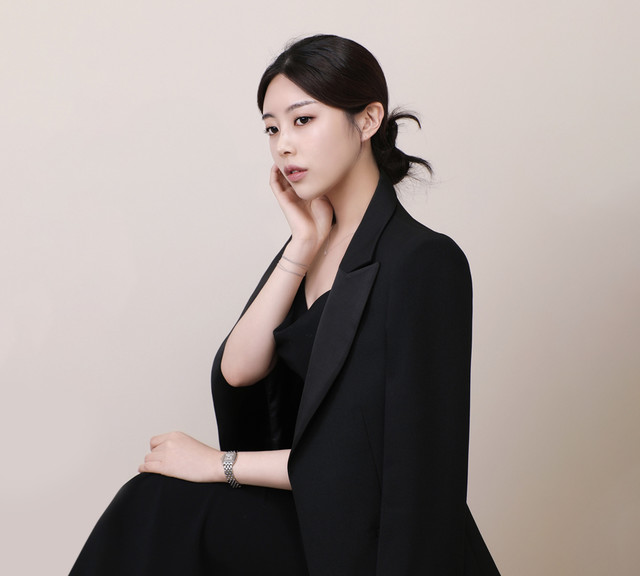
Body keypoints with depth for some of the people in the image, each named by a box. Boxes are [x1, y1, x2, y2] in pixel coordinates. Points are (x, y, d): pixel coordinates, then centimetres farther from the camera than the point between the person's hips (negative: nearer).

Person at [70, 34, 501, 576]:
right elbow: (237, 370, -4)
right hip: (307, 511, 6)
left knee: (164, 507, -16)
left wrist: (222, 463, -13)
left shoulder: (425, 262, -17)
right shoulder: (310, 242, 7)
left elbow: (390, 461, -19)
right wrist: (304, 247, -11)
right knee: (158, 505, -12)